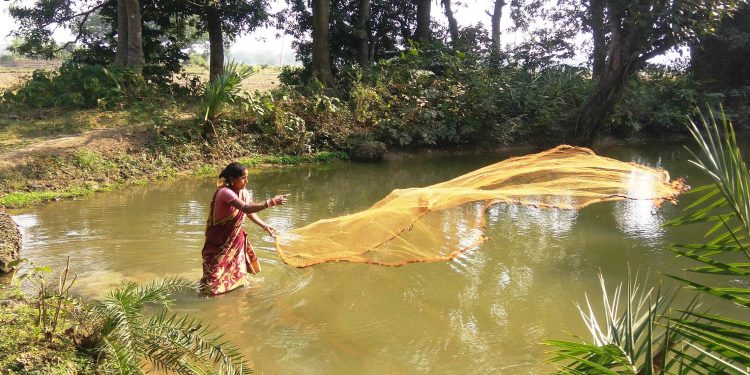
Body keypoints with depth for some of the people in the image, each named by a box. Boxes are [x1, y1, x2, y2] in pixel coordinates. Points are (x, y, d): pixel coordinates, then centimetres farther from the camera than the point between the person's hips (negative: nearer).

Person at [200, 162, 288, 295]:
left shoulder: (243, 192, -5)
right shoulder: (225, 192, -30)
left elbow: (250, 213, 9)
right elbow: (247, 209, -42)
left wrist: (265, 226, 2)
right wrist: (270, 202, -44)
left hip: (236, 236, 8)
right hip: (220, 238, -8)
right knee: (217, 268, -2)